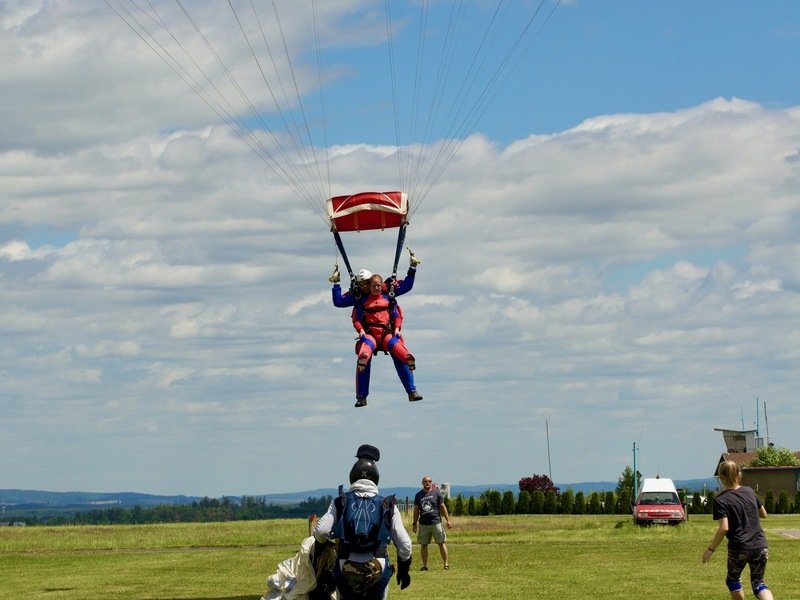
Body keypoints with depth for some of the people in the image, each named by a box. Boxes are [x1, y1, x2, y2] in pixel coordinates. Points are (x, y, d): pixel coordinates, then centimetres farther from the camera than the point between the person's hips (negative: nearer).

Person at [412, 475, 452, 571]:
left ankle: (446, 563, 4)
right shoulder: (419, 495, 9)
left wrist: (447, 520, 1)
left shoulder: (436, 493, 3)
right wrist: (414, 523, 10)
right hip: (423, 524, 2)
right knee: (423, 545, 4)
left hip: (436, 522, -2)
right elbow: (416, 510, 13)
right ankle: (425, 565, 11)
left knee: (441, 543, -2)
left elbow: (442, 507, 5)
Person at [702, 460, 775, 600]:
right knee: (758, 583, 11)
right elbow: (764, 514, 19)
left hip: (738, 548, -4)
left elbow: (724, 528, -19)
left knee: (733, 579, 22)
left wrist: (711, 549, -10)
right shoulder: (749, 492, 7)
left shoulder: (721, 500, -10)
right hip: (760, 546, 4)